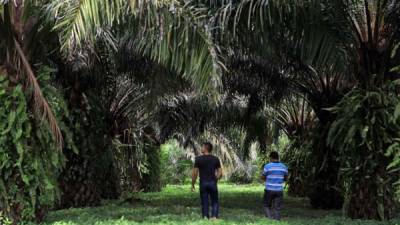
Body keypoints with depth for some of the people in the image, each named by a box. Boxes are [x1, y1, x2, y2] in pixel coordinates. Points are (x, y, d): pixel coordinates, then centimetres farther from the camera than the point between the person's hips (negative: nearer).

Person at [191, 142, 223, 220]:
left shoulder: (198, 159, -3)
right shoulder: (216, 159, 3)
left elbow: (194, 173, -5)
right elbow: (220, 173, 2)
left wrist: (193, 184, 4)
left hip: (203, 183, -1)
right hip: (213, 183, 1)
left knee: (204, 202, 9)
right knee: (214, 202, 10)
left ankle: (205, 217, 3)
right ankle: (214, 216, -2)